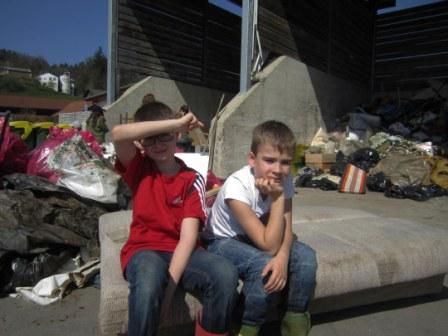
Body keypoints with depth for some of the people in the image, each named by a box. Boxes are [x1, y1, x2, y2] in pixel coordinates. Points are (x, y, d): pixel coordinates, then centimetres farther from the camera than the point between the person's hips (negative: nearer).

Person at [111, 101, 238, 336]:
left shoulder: (192, 180, -1)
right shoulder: (139, 168, 3)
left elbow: (188, 237, -11)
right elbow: (118, 134, -20)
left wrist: (170, 285, -23)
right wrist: (177, 121, -19)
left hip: (180, 252, 1)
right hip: (143, 250, 0)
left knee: (226, 274, -29)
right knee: (150, 279, -38)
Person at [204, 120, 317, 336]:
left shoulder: (284, 180, -15)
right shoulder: (237, 186, -33)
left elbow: (286, 230, -15)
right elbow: (270, 245, -33)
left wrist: (282, 257, -36)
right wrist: (278, 197, -34)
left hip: (258, 239, 5)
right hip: (224, 242, -5)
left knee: (306, 256, -17)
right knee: (264, 265, -32)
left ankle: (296, 319, 4)